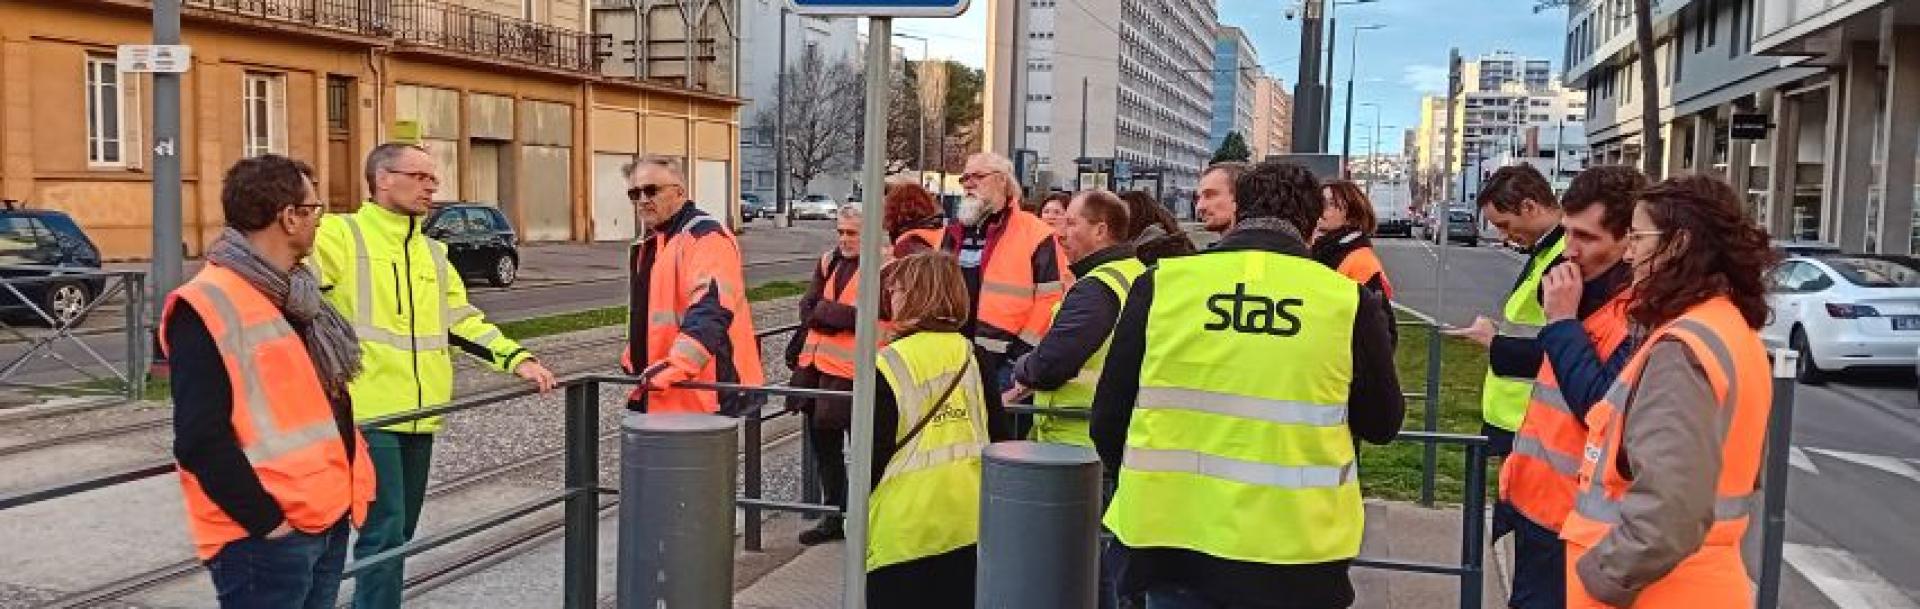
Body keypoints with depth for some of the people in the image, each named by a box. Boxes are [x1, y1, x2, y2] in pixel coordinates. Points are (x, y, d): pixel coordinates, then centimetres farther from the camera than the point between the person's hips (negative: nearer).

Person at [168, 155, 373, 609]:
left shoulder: (295, 294, 12)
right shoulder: (207, 308, -17)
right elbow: (201, 440, -21)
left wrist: (346, 488, 13)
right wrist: (267, 520, -18)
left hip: (328, 518, 9)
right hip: (264, 536, -9)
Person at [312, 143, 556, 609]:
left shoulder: (432, 253, 19)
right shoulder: (340, 234, -4)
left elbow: (464, 322, 19)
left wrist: (517, 359, 6)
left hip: (417, 414, 7)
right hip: (366, 414, -7)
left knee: (397, 534, 14)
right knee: (384, 532, -11)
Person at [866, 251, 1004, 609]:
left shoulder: (889, 364, -12)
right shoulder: (972, 355, 2)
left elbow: (873, 451, -9)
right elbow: (995, 436, 5)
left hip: (904, 529, -5)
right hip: (969, 524, 5)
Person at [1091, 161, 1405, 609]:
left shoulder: (1162, 284, -4)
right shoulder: (1348, 300, -6)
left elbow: (1109, 418, 1)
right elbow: (1381, 424, 7)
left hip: (1176, 538, 0)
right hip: (1295, 554, 0)